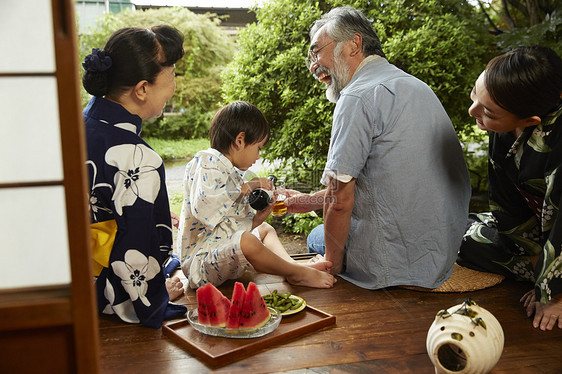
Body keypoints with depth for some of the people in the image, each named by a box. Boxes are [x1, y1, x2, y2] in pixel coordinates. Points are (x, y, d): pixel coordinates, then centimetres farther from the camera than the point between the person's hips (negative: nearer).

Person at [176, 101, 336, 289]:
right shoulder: (206, 163, -13)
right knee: (247, 241, -36)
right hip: (200, 259, -11)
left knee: (265, 229, 26)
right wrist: (244, 189, -21)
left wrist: (258, 217, -3)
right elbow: (204, 207, -32)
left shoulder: (232, 173, 15)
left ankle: (293, 265, -2)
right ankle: (298, 274, -15)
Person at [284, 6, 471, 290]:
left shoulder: (358, 97, -18)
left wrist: (333, 266, -6)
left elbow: (340, 199, -20)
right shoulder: (414, 85, 13)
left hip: (402, 264, -8)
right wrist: (311, 200, 22)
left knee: (317, 238, 19)